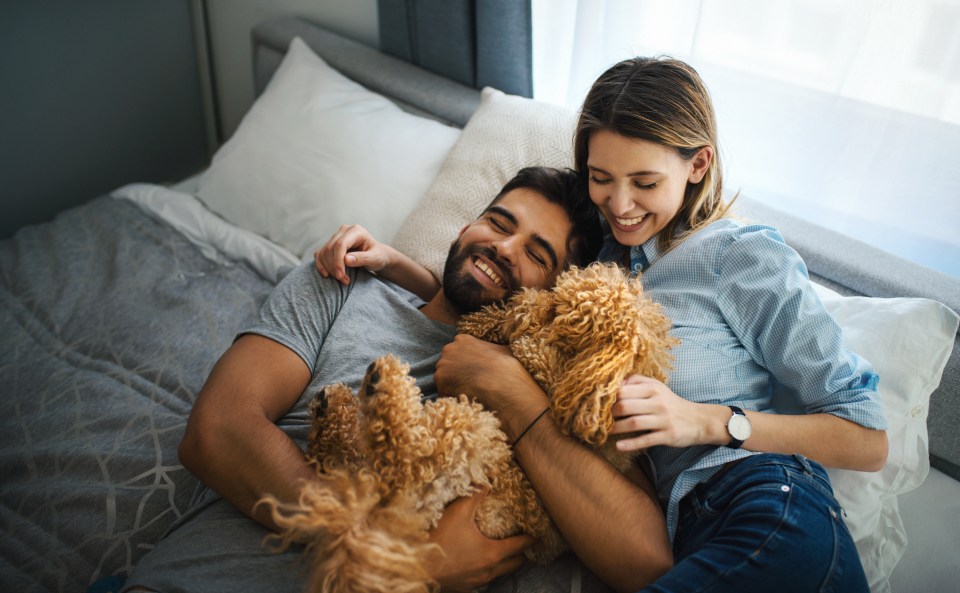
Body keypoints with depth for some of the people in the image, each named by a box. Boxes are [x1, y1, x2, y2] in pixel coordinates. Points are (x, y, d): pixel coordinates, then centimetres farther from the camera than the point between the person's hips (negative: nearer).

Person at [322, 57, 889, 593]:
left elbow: (869, 440, -2)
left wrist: (706, 421, -14)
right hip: (687, 530, 4)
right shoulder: (603, 256, 17)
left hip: (768, 516, -3)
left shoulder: (742, 255, 0)